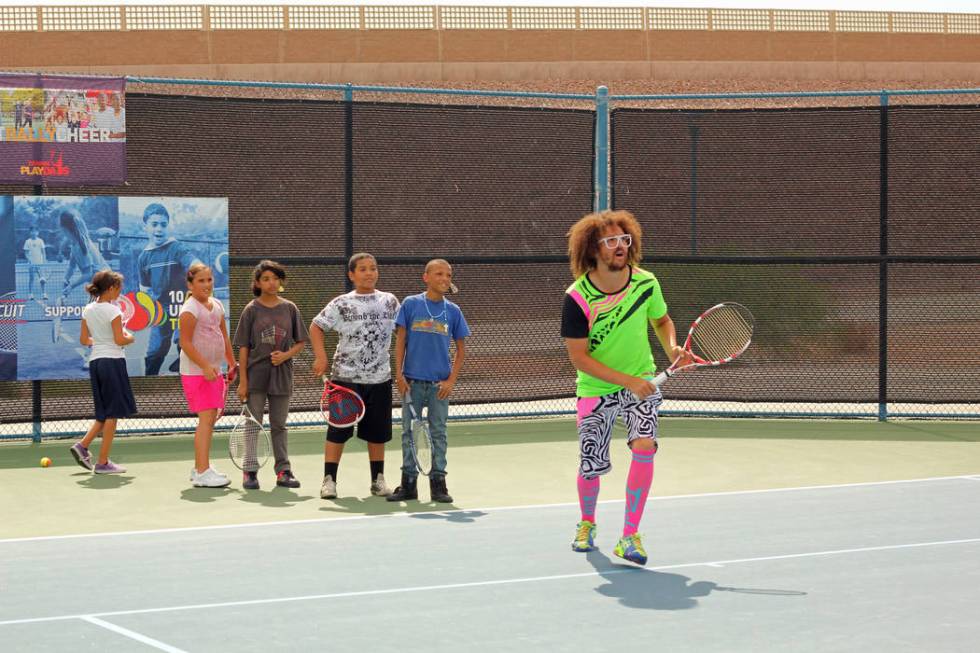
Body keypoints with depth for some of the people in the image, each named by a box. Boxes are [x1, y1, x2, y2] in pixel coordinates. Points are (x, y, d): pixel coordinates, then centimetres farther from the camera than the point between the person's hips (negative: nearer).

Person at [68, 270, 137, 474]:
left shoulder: (88, 310, 9)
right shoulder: (113, 310, -12)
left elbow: (84, 340, 11)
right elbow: (120, 340, -15)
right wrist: (130, 338, 5)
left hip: (95, 361, 7)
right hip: (113, 360, -7)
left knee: (106, 413, 19)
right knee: (113, 413, 0)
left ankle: (82, 445, 6)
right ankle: (103, 462, 0)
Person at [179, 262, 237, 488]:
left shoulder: (216, 305, 13)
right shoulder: (190, 309, -13)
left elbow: (224, 338, 20)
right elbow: (185, 343, -18)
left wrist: (232, 364, 17)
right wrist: (205, 366, -26)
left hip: (213, 371, 9)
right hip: (196, 372, -9)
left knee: (211, 419, 12)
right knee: (206, 418, -14)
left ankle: (200, 467, 22)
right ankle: (202, 472, -15)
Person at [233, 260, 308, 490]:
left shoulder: (289, 308, 4)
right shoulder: (252, 310, -2)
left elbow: (301, 342, 9)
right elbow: (243, 347, -2)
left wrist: (286, 355, -11)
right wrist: (242, 381, -7)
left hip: (281, 375, 2)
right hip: (256, 376, -2)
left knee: (279, 426, 10)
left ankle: (283, 471, 14)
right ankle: (250, 472, 8)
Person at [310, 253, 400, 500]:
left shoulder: (390, 301, 6)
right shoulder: (341, 304, -1)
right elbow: (316, 327, 3)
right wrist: (320, 357, -9)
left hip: (379, 377, 2)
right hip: (346, 377, -2)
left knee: (377, 432, 8)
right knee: (338, 430, -1)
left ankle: (378, 479, 19)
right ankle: (329, 480, 6)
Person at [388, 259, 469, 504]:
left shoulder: (453, 311, 4)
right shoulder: (410, 304, 1)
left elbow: (461, 349, 7)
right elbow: (400, 341, 3)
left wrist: (451, 380, -3)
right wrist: (399, 374, -5)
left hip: (439, 383, 1)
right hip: (412, 380, -1)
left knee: (438, 433, 4)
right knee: (409, 431, 4)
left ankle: (438, 483, 10)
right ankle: (408, 484, 11)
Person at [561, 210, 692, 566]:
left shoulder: (646, 283, -9)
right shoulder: (577, 298, -20)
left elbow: (662, 320, 12)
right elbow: (579, 357, -18)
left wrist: (672, 347, -10)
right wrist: (627, 382, -24)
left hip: (640, 382, 1)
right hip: (596, 389, -1)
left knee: (644, 446, -23)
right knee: (591, 466, 6)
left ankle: (629, 537, -14)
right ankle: (587, 523, 41)